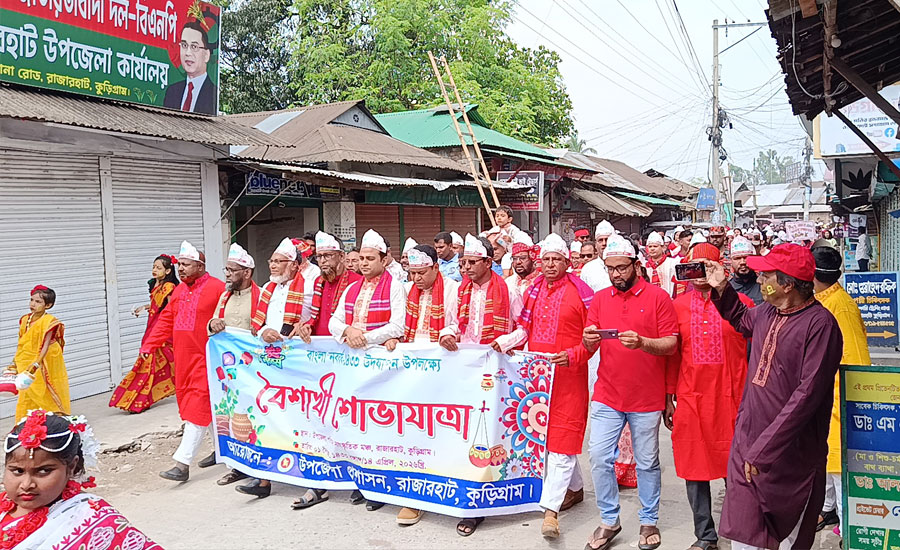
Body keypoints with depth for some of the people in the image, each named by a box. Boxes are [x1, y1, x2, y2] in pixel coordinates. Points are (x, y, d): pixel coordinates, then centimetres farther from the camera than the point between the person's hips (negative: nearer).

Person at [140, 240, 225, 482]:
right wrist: (149, 344, 10)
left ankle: (182, 463, -8)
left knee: (197, 408, -8)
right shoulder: (179, 290, 14)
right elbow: (166, 320, 17)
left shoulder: (217, 288, -11)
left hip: (206, 359, -8)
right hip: (183, 359, 8)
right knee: (209, 407, 16)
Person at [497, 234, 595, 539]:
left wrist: (572, 356, -21)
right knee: (544, 433, 16)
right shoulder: (534, 289, 10)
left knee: (562, 439, -6)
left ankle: (551, 508, -5)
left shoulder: (581, 292, -7)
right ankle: (575, 487, 35)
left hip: (568, 376, -6)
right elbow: (525, 328, 17)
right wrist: (505, 341, 0)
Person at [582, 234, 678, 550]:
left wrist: (642, 342, -27)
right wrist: (589, 340, -16)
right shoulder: (599, 299, 7)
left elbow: (671, 344, -9)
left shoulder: (657, 297, -4)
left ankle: (649, 521, 28)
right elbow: (589, 347, 8)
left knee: (647, 463, 9)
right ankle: (609, 521, 19)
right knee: (599, 457, 2)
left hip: (647, 398, -3)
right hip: (607, 396, 3)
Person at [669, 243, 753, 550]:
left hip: (730, 398, -2)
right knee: (694, 467, 9)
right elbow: (671, 355, 9)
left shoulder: (741, 303, -1)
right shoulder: (677, 306, 5)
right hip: (691, 398, 2)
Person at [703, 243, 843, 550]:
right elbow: (742, 321, 31)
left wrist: (764, 449, -23)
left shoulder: (819, 324, -17)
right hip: (747, 441, 6)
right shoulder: (767, 313, 5)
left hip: (789, 454, -6)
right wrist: (722, 288, 16)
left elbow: (808, 394, -22)